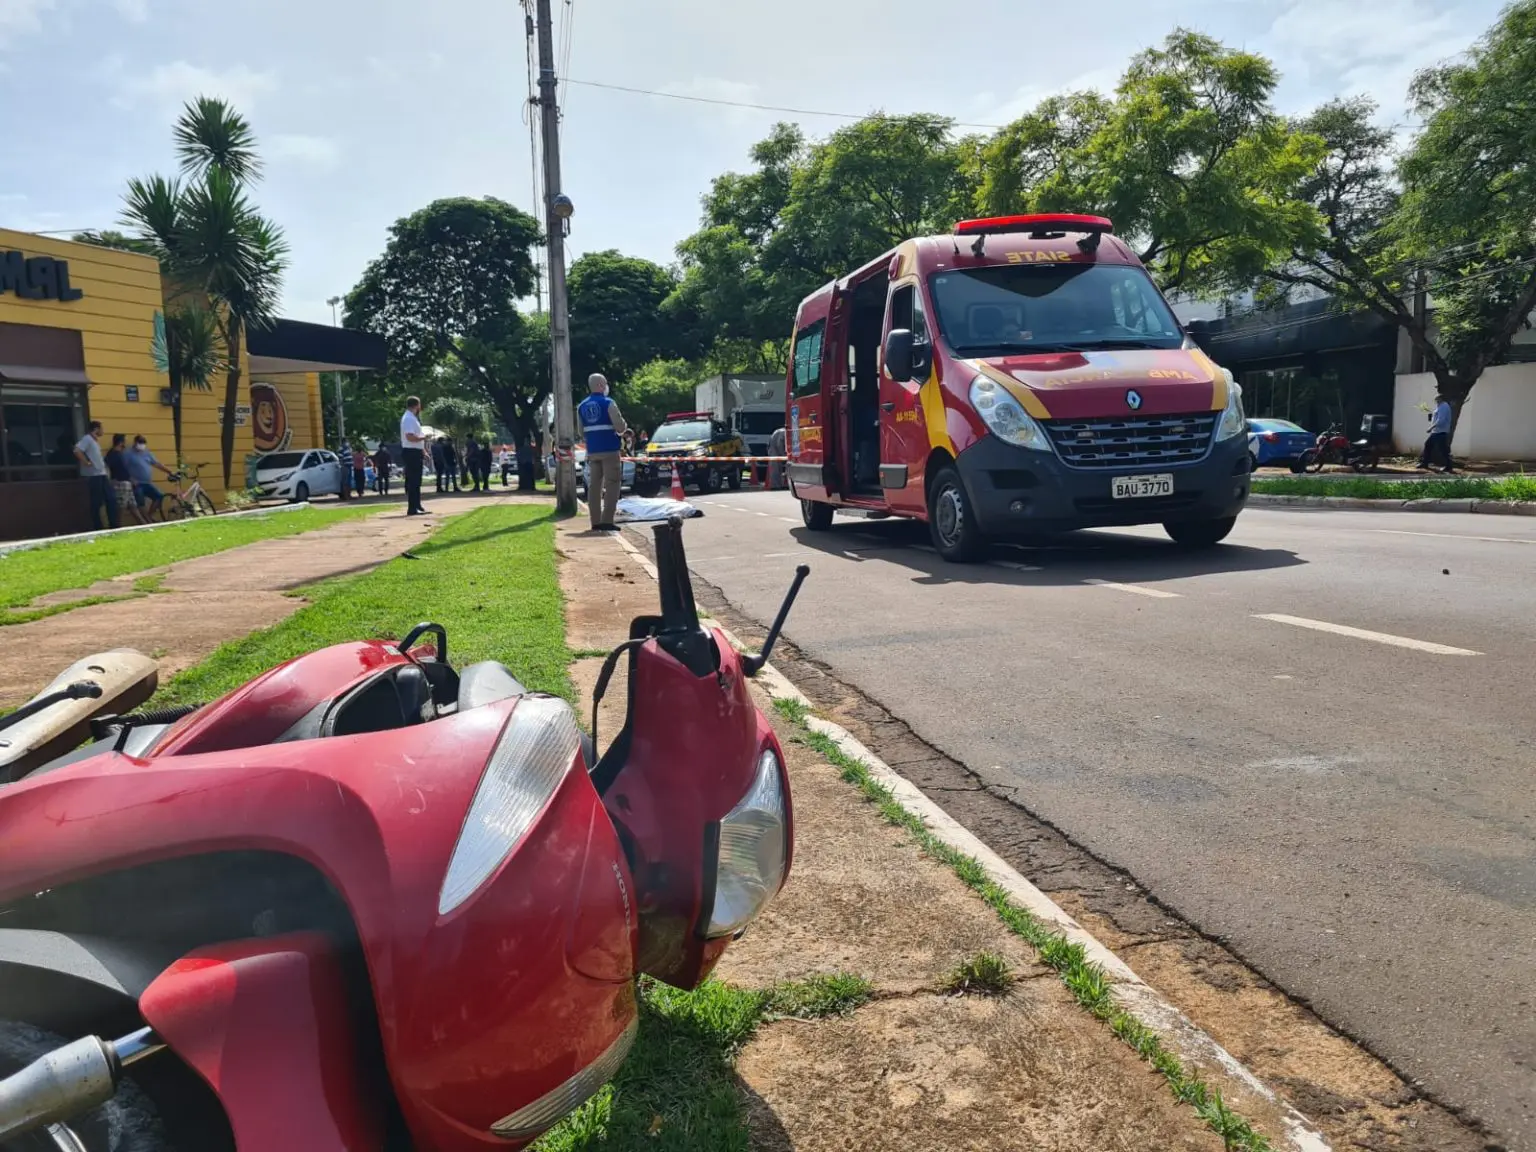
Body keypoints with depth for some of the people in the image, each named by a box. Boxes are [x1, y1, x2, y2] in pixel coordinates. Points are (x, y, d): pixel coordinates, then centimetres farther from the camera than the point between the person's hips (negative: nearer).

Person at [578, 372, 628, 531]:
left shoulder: (582, 406, 10)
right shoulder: (608, 403, -8)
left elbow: (581, 432, 12)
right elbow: (620, 427, -12)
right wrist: (624, 428, 9)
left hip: (592, 451, 6)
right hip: (610, 450, -6)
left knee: (594, 486, 8)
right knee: (611, 485, -3)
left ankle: (595, 522, 8)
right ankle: (607, 521, -9)